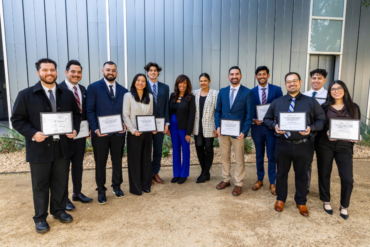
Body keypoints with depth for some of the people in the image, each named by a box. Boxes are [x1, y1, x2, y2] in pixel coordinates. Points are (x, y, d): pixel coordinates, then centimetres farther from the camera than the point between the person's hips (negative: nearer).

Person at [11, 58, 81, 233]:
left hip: (63, 147, 3)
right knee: (40, 185, 9)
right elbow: (17, 119, -3)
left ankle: (59, 211, 33)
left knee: (61, 183, 14)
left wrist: (75, 129, -7)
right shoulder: (26, 94, -2)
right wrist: (33, 133, -19)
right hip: (39, 148, -3)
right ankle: (40, 218, 26)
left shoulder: (67, 94, 8)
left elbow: (76, 114, 13)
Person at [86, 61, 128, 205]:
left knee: (117, 161, 14)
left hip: (118, 133, 3)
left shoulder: (123, 90, 9)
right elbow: (89, 110, -5)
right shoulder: (93, 88, -1)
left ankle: (117, 186, 33)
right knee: (100, 163, 9)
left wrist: (125, 124, -8)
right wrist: (95, 128, -15)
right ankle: (101, 190, 25)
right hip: (101, 133, -3)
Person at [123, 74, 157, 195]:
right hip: (134, 133, -4)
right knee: (134, 160, 4)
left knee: (146, 159, 10)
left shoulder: (150, 96, 10)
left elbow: (151, 115, 12)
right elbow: (125, 115, -7)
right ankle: (135, 187, 16)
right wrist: (133, 130, -16)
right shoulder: (128, 95, -3)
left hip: (147, 132, 4)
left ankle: (146, 184, 24)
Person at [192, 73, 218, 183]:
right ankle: (205, 172, 26)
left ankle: (205, 173, 19)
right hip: (197, 126, 4)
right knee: (199, 148, 9)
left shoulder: (215, 93, -4)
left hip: (209, 126, -4)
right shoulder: (195, 93, 6)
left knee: (208, 149, 4)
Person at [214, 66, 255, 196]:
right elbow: (217, 111, 9)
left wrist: (244, 131, -15)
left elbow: (249, 114, -6)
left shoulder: (248, 92, -3)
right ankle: (226, 179, 32)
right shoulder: (222, 91, 7)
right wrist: (218, 126, -5)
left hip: (238, 132, -3)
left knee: (239, 159, 8)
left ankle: (238, 184, 23)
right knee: (224, 157, 15)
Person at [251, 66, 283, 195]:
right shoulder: (252, 91, 3)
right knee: (259, 155, 14)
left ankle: (272, 183, 19)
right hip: (257, 126, 2)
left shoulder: (277, 90, -1)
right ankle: (259, 179, 29)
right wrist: (253, 120, -12)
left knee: (272, 156, 5)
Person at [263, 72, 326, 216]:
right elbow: (267, 119, 11)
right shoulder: (276, 102, 5)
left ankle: (301, 202, 35)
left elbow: (321, 120, 2)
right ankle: (280, 199, 35)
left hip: (303, 146, 0)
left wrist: (311, 128, -18)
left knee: (302, 175, 15)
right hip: (283, 145, 1)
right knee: (281, 173, 15)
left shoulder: (311, 102, 1)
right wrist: (274, 125, -10)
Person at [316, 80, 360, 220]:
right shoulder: (325, 107, 2)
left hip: (345, 146, 1)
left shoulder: (353, 108, 7)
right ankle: (326, 202, 30)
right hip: (325, 145, 0)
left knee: (347, 178, -4)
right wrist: (326, 133, -16)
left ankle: (344, 207, 19)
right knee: (324, 174, 9)